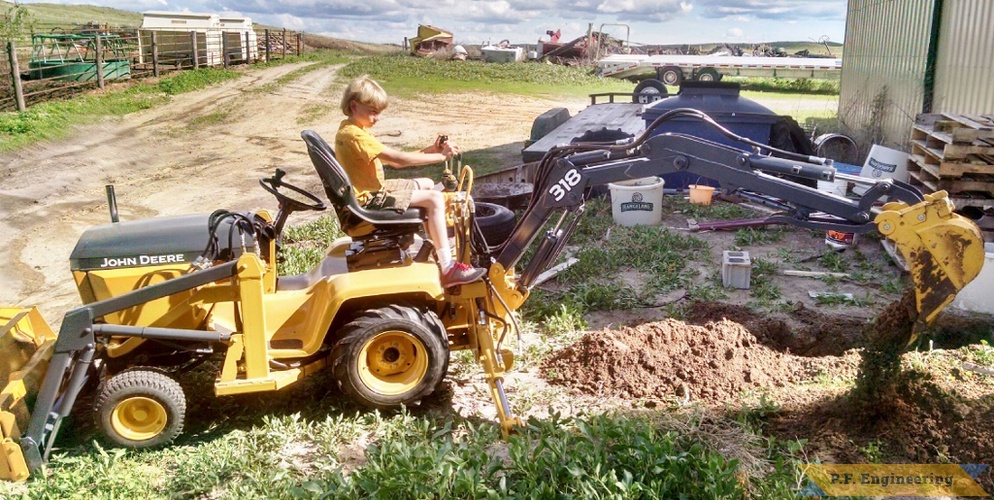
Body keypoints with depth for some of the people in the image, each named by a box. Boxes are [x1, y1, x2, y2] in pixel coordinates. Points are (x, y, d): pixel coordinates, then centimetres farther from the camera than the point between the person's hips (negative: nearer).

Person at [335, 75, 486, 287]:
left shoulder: (350, 130, 10)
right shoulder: (356, 136, -24)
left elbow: (394, 158, 7)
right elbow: (398, 160, -28)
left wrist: (429, 150, -3)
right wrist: (440, 156, -21)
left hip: (373, 188, 11)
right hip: (371, 198, -11)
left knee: (426, 184, 21)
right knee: (434, 199, -17)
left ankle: (433, 244, 28)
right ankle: (448, 270, -18)